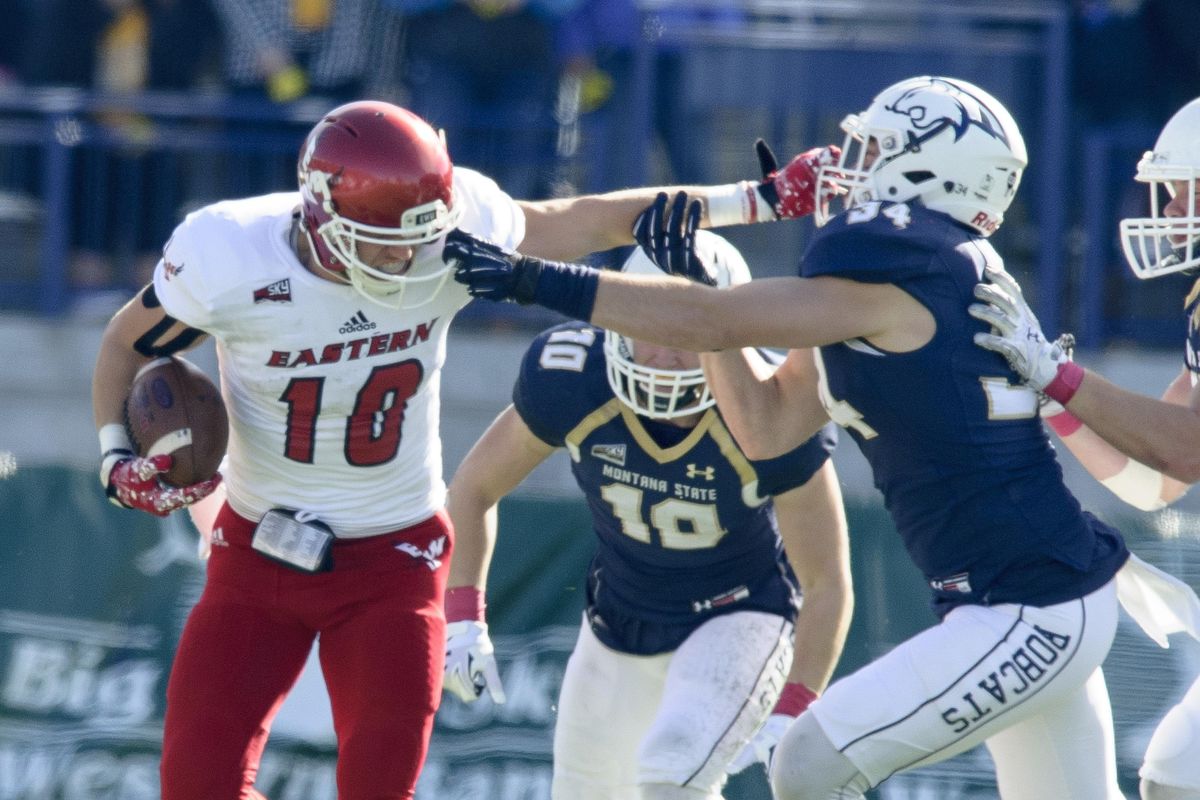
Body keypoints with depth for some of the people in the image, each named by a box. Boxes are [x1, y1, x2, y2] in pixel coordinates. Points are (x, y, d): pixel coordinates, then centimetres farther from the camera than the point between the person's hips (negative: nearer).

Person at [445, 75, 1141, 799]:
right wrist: (690, 273, 9)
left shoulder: (887, 277, -16)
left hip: (1028, 616, -10)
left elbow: (710, 323, -19)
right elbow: (766, 427, 13)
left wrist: (534, 280, -17)